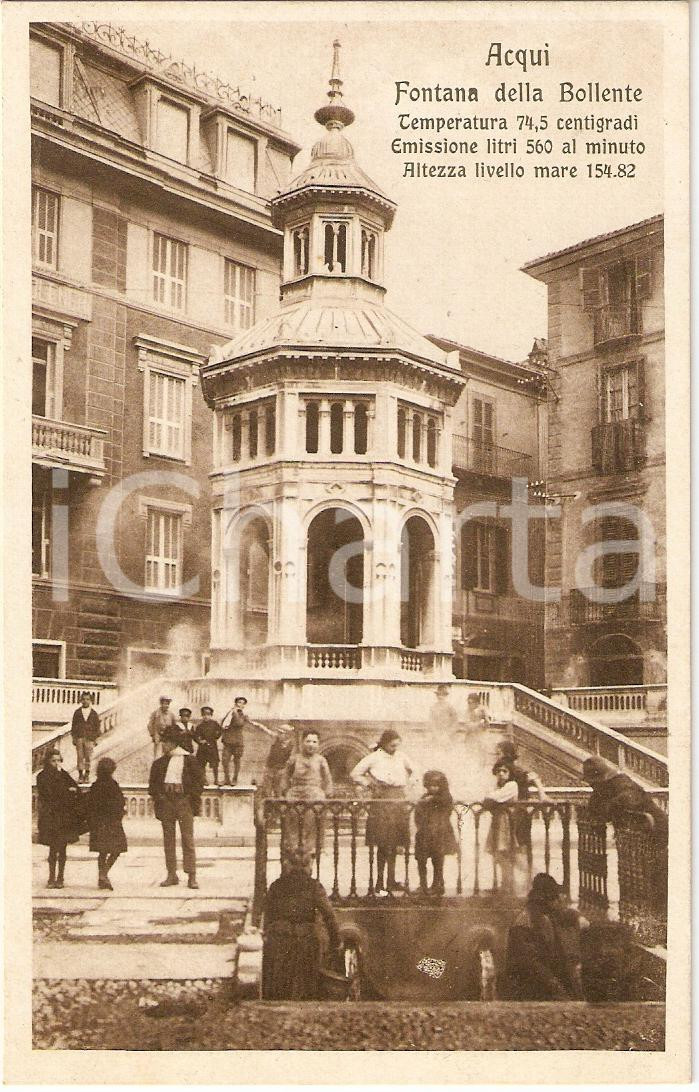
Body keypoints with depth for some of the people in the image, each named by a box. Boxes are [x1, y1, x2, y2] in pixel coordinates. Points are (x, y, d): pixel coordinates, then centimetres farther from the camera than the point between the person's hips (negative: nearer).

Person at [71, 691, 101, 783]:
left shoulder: (94, 713, 6)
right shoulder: (77, 712, 6)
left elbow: (97, 726, 8)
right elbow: (73, 725, 8)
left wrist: (96, 739, 3)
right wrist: (73, 738, 3)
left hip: (89, 738, 0)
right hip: (79, 738, 0)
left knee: (88, 758, 0)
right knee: (80, 757, -2)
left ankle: (87, 775, 9)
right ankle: (80, 775, 3)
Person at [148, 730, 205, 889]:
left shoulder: (189, 760, 2)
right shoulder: (160, 762, 12)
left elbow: (199, 780, 2)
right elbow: (152, 782, 16)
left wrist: (194, 799, -6)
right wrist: (157, 795, 1)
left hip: (184, 800, -4)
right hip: (166, 802, 4)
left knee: (188, 838, -6)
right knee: (168, 839, 5)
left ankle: (191, 876, -4)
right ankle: (172, 874, 12)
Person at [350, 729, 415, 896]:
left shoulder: (401, 756, 10)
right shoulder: (374, 757, -3)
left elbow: (412, 769, 28)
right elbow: (354, 773, 1)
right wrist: (368, 784, -6)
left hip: (399, 801, 4)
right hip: (381, 801, -4)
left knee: (394, 844, 4)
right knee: (383, 844, -6)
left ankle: (391, 880, 11)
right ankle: (380, 881, -1)